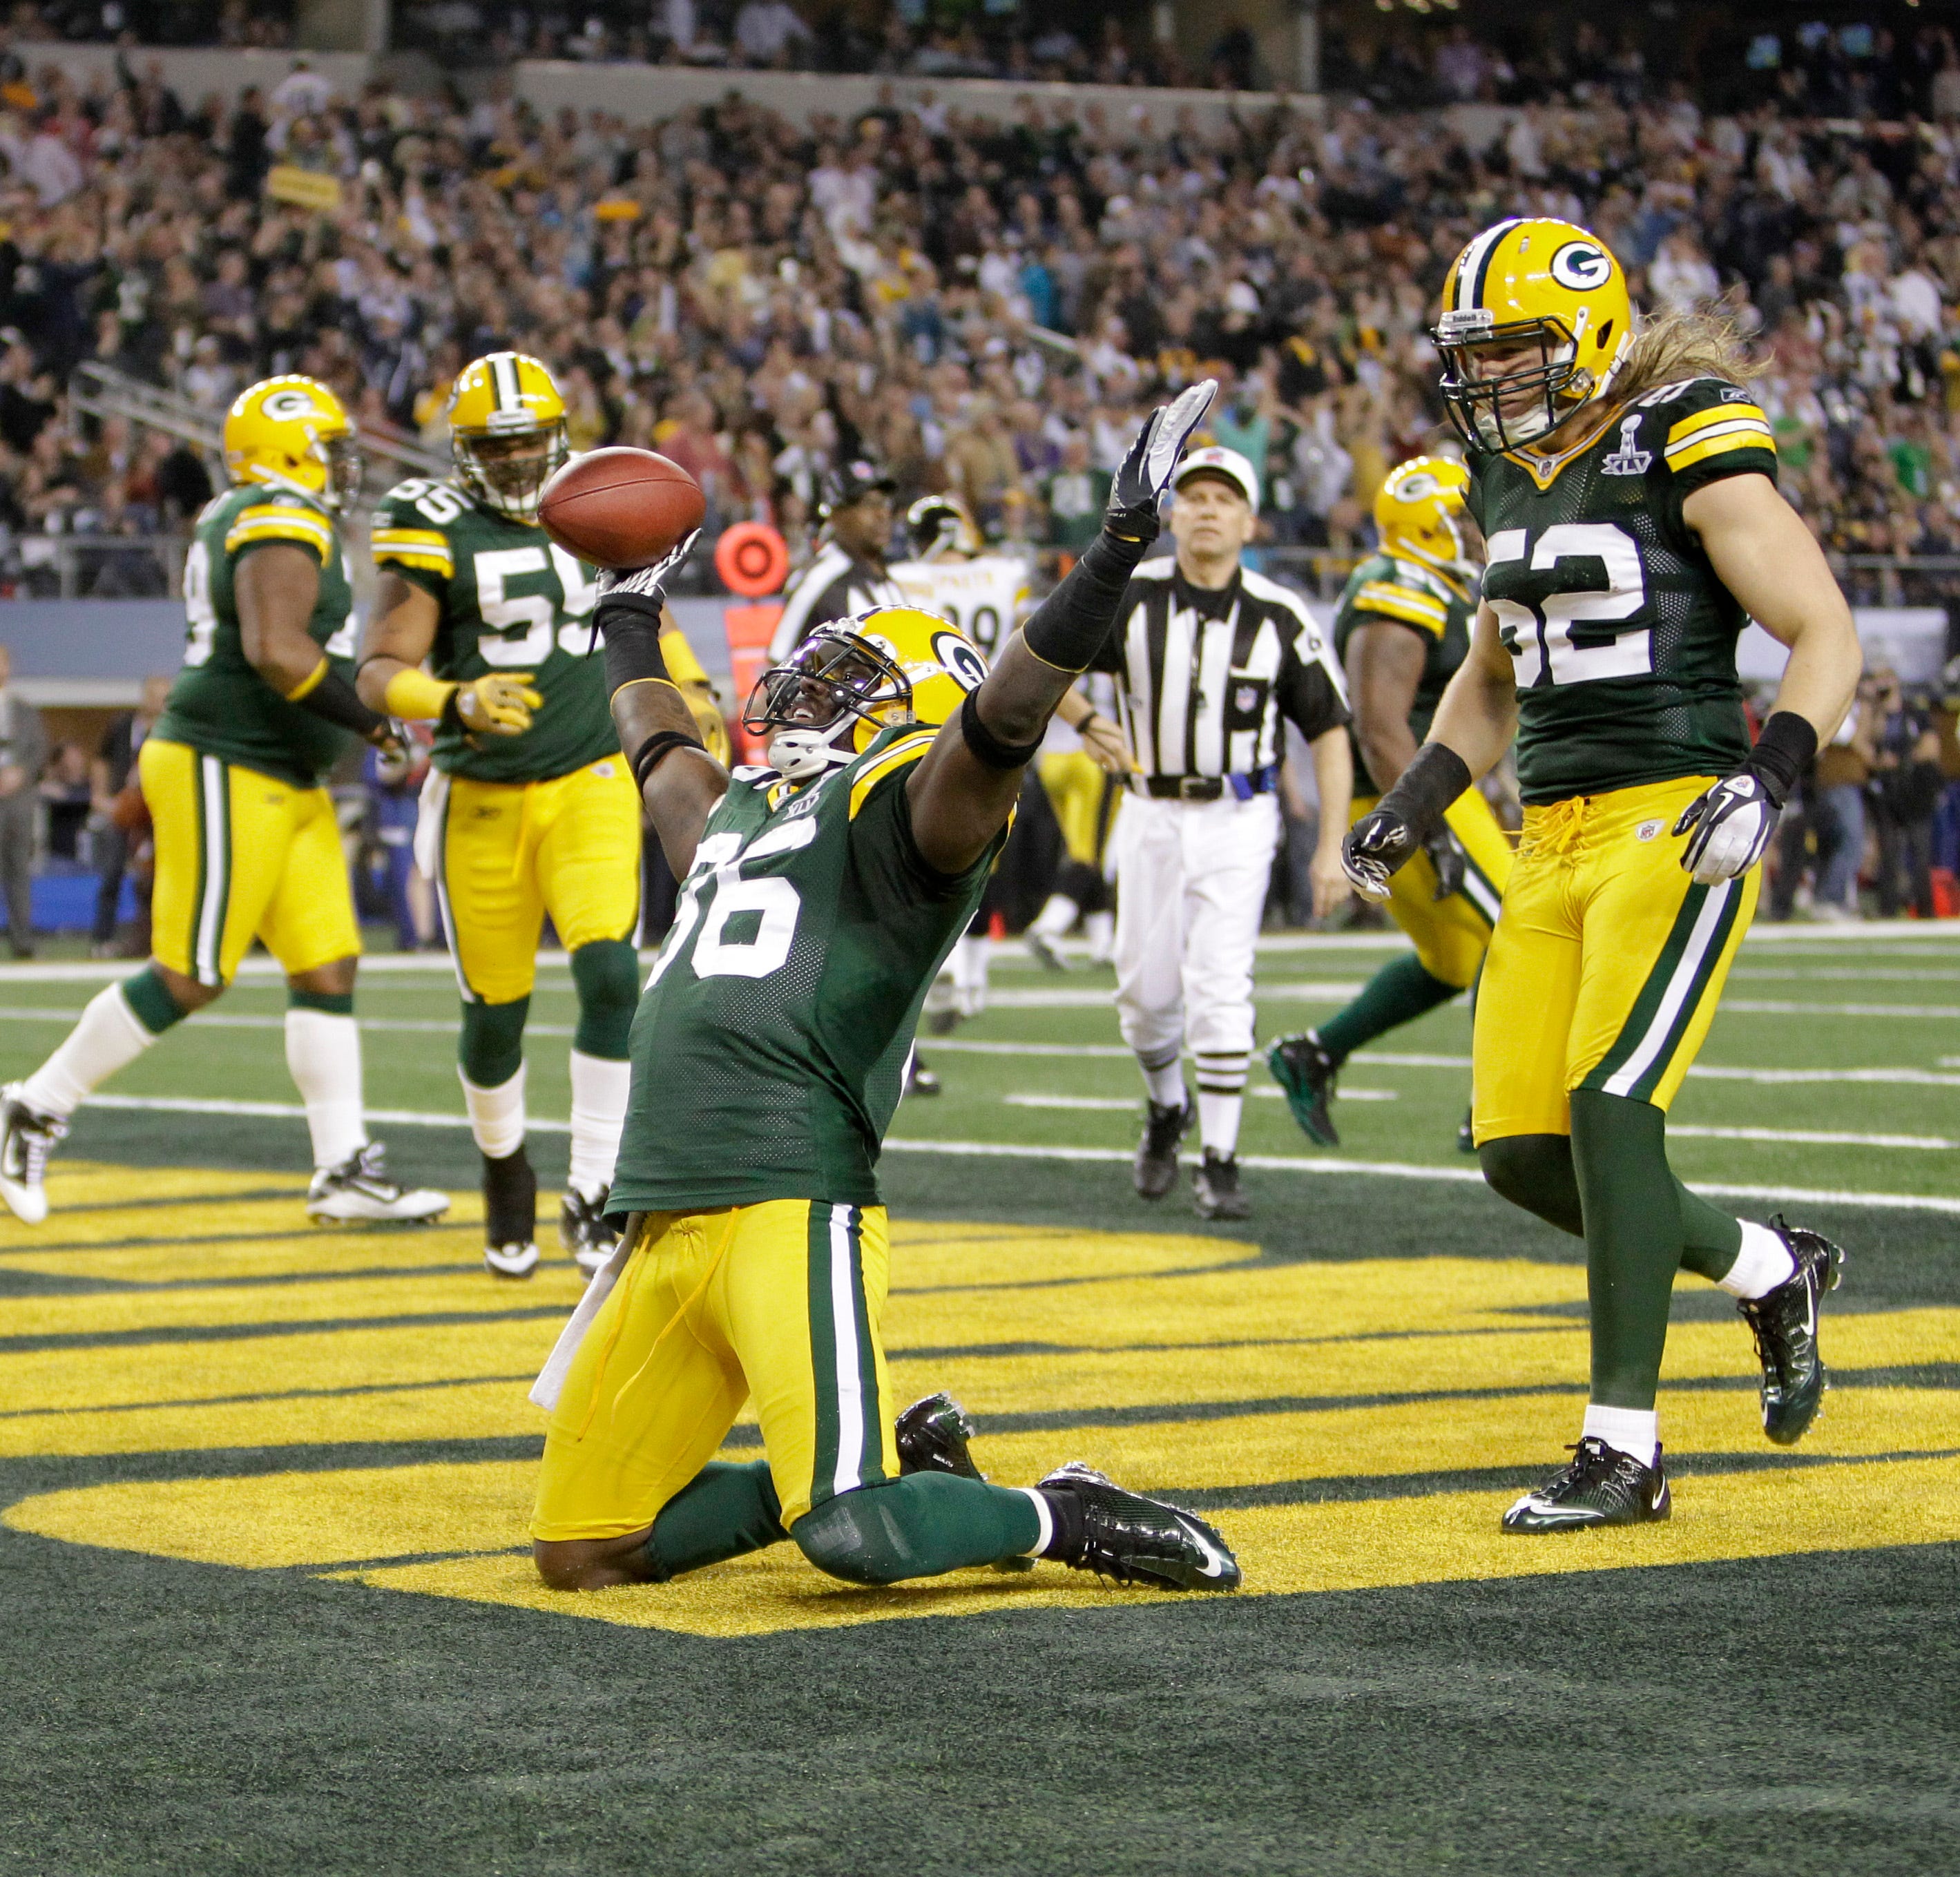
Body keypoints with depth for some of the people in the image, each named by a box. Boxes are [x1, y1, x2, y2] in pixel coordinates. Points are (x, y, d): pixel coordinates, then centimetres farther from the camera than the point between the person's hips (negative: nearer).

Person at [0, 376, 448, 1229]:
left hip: (285, 785, 10)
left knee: (327, 968, 5)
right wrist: (372, 720, -19)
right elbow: (276, 651, -27)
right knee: (189, 980, -5)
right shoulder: (286, 530, -16)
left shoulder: (238, 521, 16)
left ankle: (344, 1168, 5)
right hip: (229, 775, -10)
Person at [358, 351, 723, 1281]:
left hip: (588, 785, 2)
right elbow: (380, 673, -13)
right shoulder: (440, 535, -7)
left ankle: (592, 1194, -9)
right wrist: (457, 701, -31)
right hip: (483, 801, -2)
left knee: (610, 974, -17)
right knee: (495, 1008, 5)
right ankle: (504, 1169, 33)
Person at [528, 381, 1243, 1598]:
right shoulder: (738, 812, 26)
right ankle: (895, 1459, 20)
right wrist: (633, 619, 62)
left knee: (852, 1537, -26)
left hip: (789, 1212, -9)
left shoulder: (903, 808, 1)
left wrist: (1118, 552, -29)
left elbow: (1003, 719, -18)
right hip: (665, 1221, 9)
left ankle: (1062, 1518, 5)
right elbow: (663, 752, 47)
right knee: (583, 1556, 9)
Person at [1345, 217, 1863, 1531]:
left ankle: (1625, 1454, -11)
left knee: (1609, 1108, -19)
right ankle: (1772, 1270, 26)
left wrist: (1770, 776, -25)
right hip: (1553, 836, 8)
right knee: (1522, 1152, 2)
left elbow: (1827, 637, -10)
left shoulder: (1689, 453, -9)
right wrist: (1417, 801, 15)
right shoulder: (1509, 478, 14)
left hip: (1675, 822, -8)